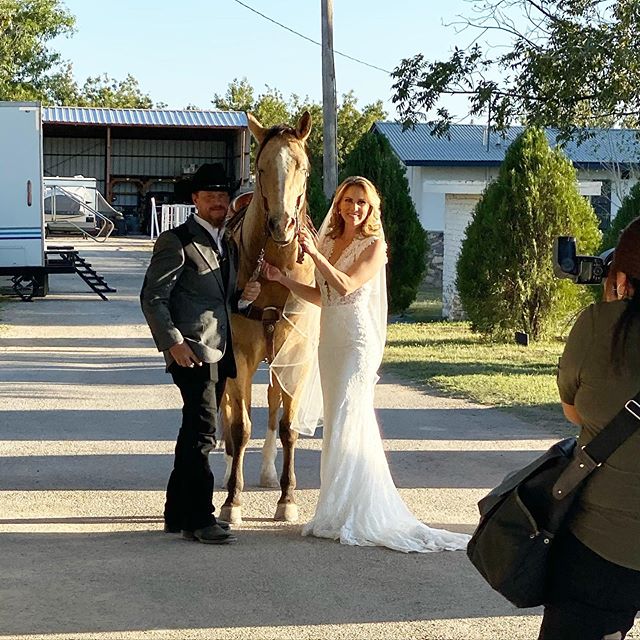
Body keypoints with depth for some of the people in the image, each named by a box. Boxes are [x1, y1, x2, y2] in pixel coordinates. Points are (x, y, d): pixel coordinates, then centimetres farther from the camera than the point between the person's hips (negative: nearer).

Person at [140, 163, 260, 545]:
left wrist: (244, 297, 5)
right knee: (202, 432, -12)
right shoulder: (177, 242, -6)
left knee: (195, 433, 14)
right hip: (192, 351, -9)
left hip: (219, 353, 9)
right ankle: (200, 519, -8)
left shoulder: (228, 245, 19)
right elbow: (152, 297, -11)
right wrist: (173, 342, -20)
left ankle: (178, 513, 22)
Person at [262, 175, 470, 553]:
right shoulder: (329, 241, 15)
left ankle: (343, 514, -6)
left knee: (345, 423, -10)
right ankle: (340, 512, 15)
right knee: (338, 421, 9)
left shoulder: (374, 246, -5)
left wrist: (315, 254, -20)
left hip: (357, 341, -7)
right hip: (330, 340, 7)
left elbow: (347, 285, -18)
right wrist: (283, 280, 9)